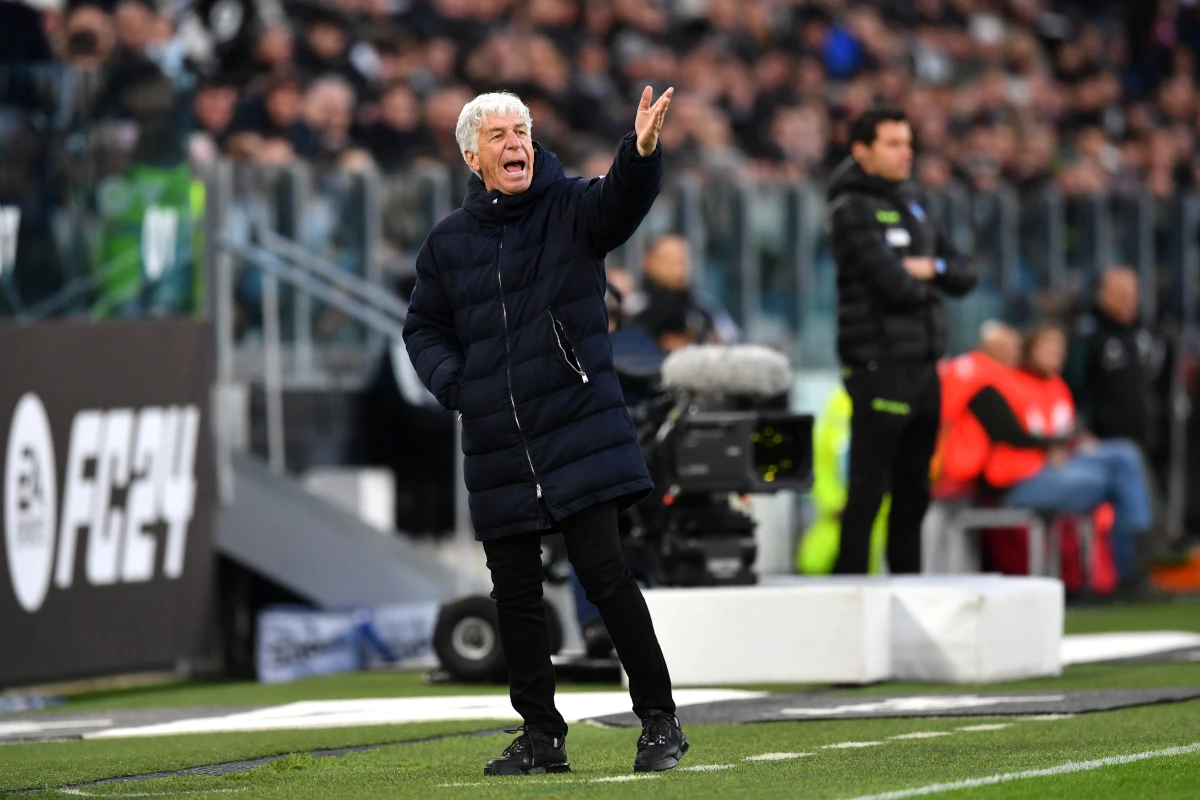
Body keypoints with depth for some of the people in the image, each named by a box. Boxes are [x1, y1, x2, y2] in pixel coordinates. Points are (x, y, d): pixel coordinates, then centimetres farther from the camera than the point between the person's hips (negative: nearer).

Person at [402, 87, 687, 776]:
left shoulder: (571, 208, -1)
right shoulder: (449, 241, 9)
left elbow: (623, 201, -23)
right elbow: (424, 328, 21)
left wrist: (643, 152, -44)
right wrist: (453, 383, 2)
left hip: (578, 429, -4)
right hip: (496, 447, 4)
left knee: (604, 571, -11)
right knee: (516, 594, 7)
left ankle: (660, 721, -1)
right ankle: (542, 735, 18)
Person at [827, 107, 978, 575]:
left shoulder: (910, 207, 19)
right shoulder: (853, 208, -8)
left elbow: (964, 277, 14)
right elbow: (894, 285, -19)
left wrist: (931, 268, -6)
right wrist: (920, 283, 1)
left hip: (923, 363, 8)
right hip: (879, 366, -8)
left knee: (913, 492, 12)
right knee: (868, 490, -8)